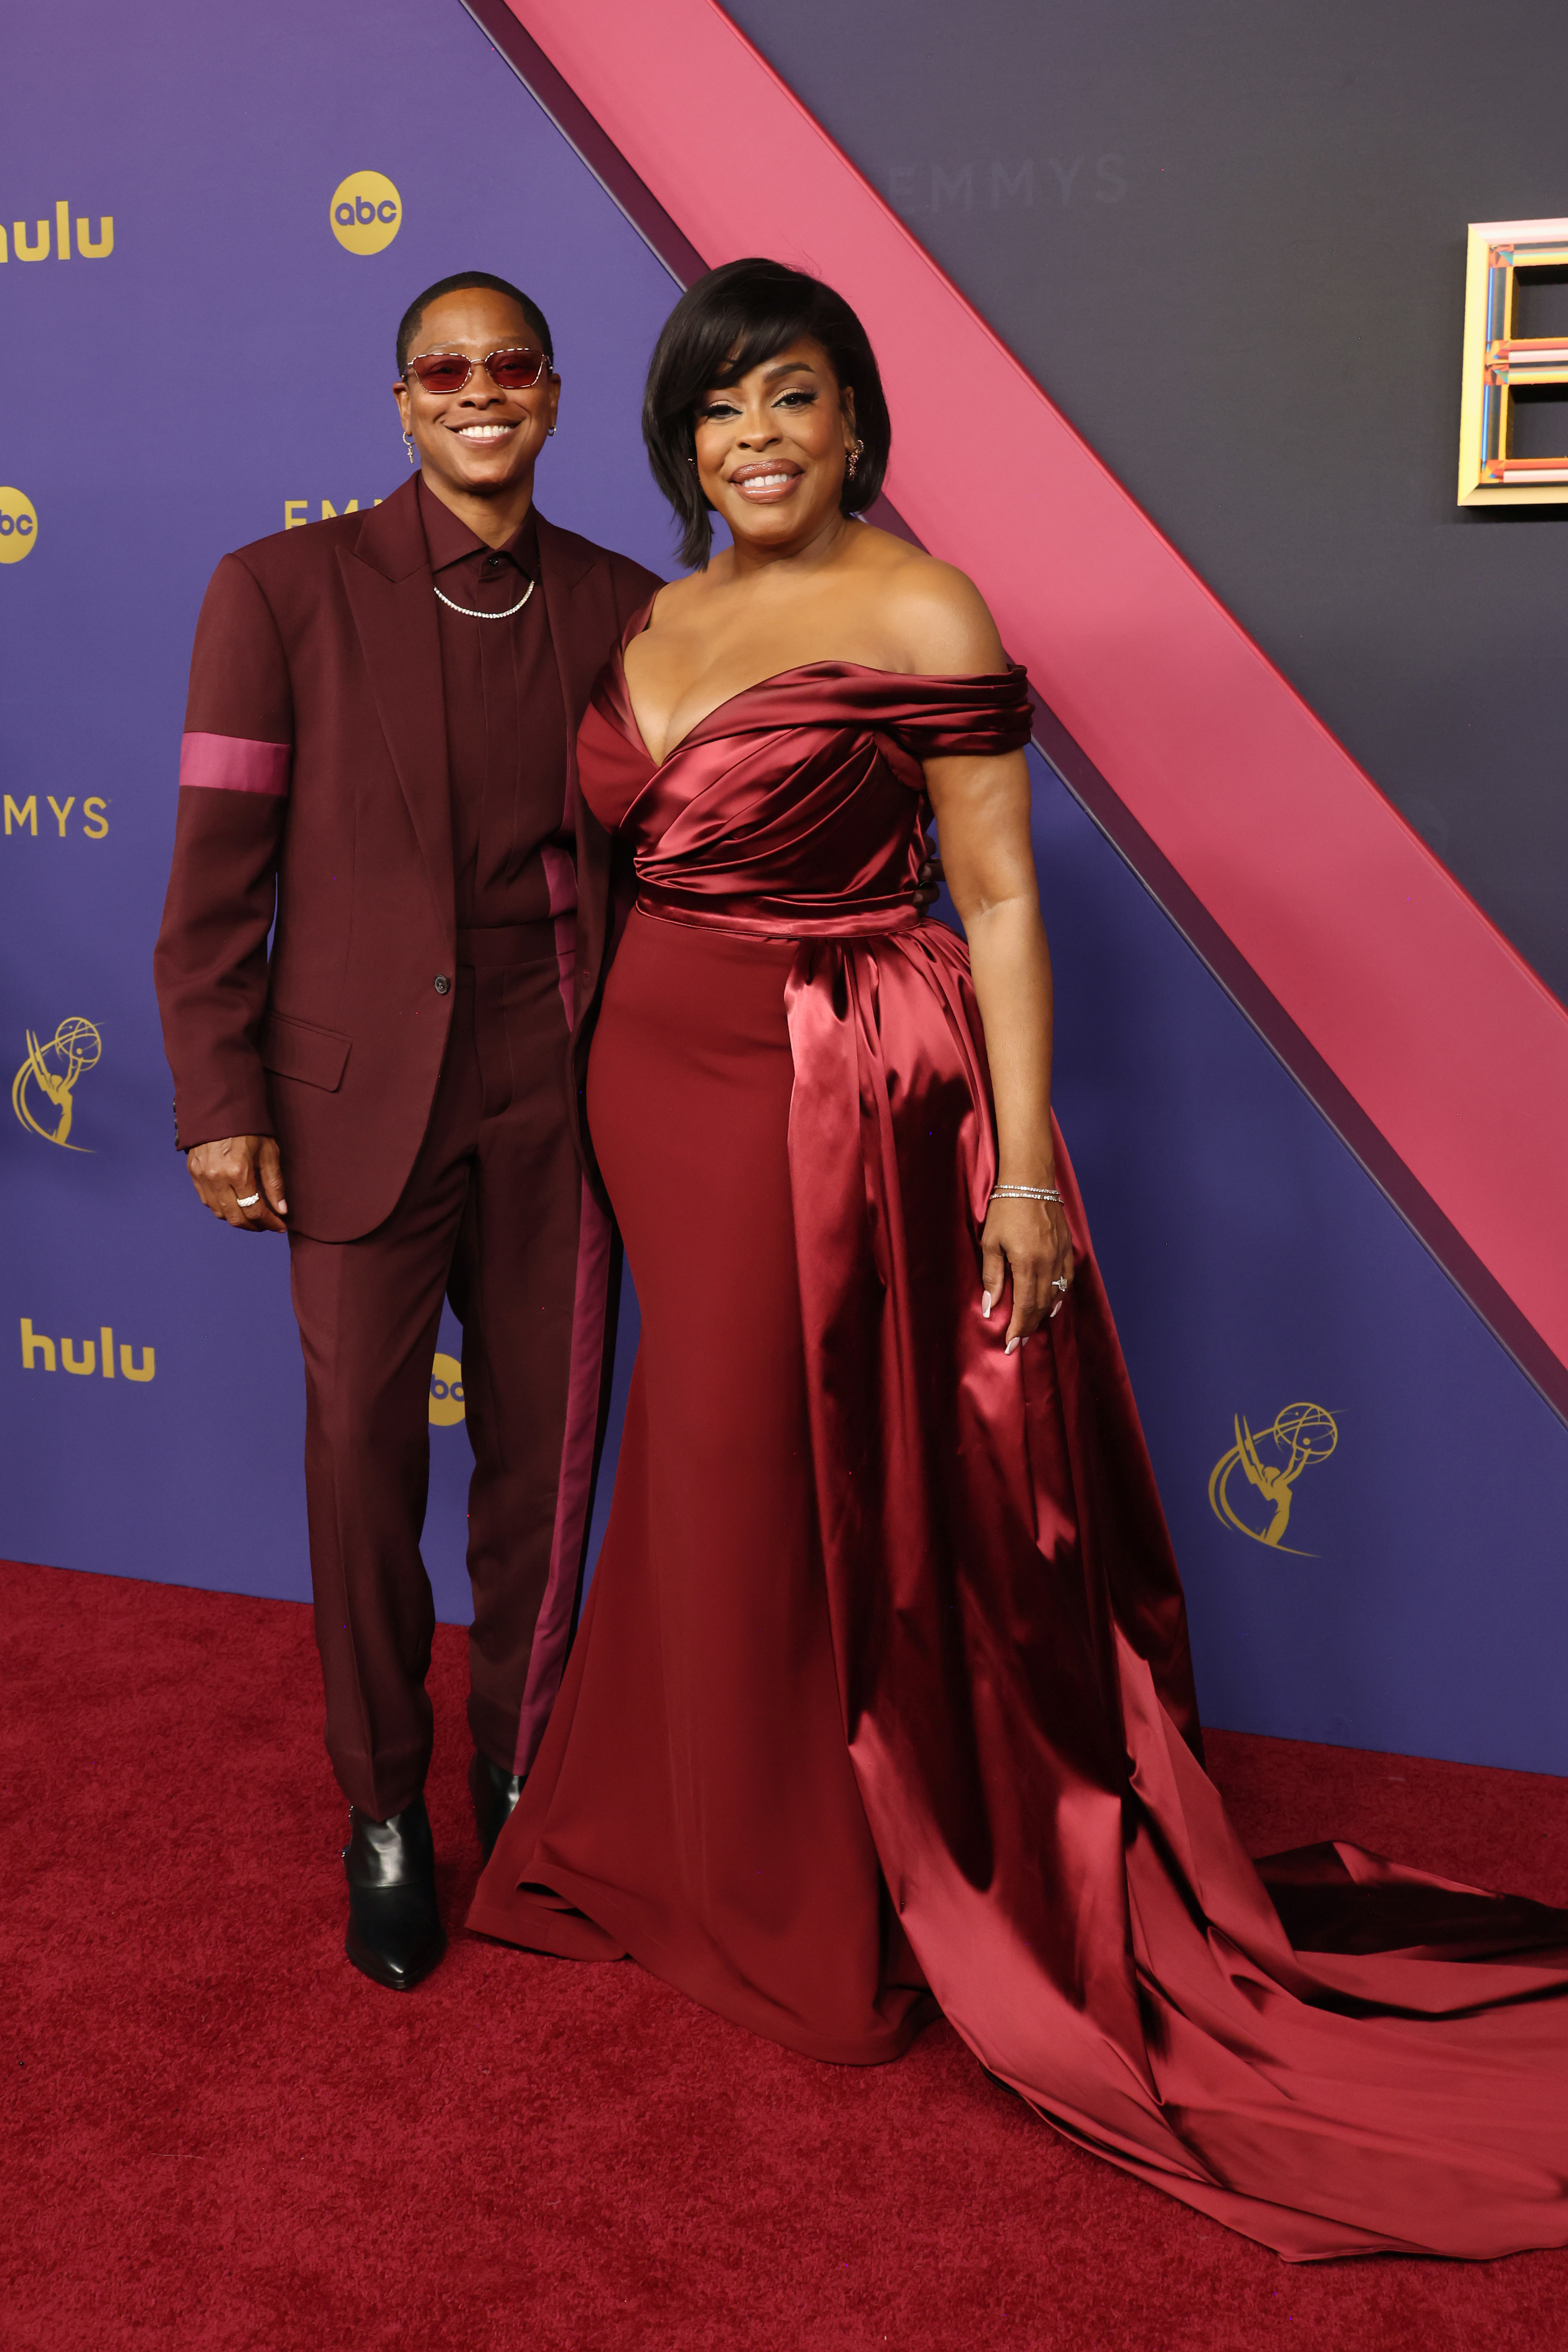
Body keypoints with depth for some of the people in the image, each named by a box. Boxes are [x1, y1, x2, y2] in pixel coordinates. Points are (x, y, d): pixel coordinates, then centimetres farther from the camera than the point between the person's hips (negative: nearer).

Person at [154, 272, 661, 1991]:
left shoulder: (621, 608, 4)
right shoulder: (283, 590, -2)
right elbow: (215, 870, -3)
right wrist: (219, 1104, -7)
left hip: (556, 1099, 2)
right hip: (356, 1095, -2)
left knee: (546, 1458, 11)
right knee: (364, 1460, 8)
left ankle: (521, 1776, 34)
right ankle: (382, 1813, 28)